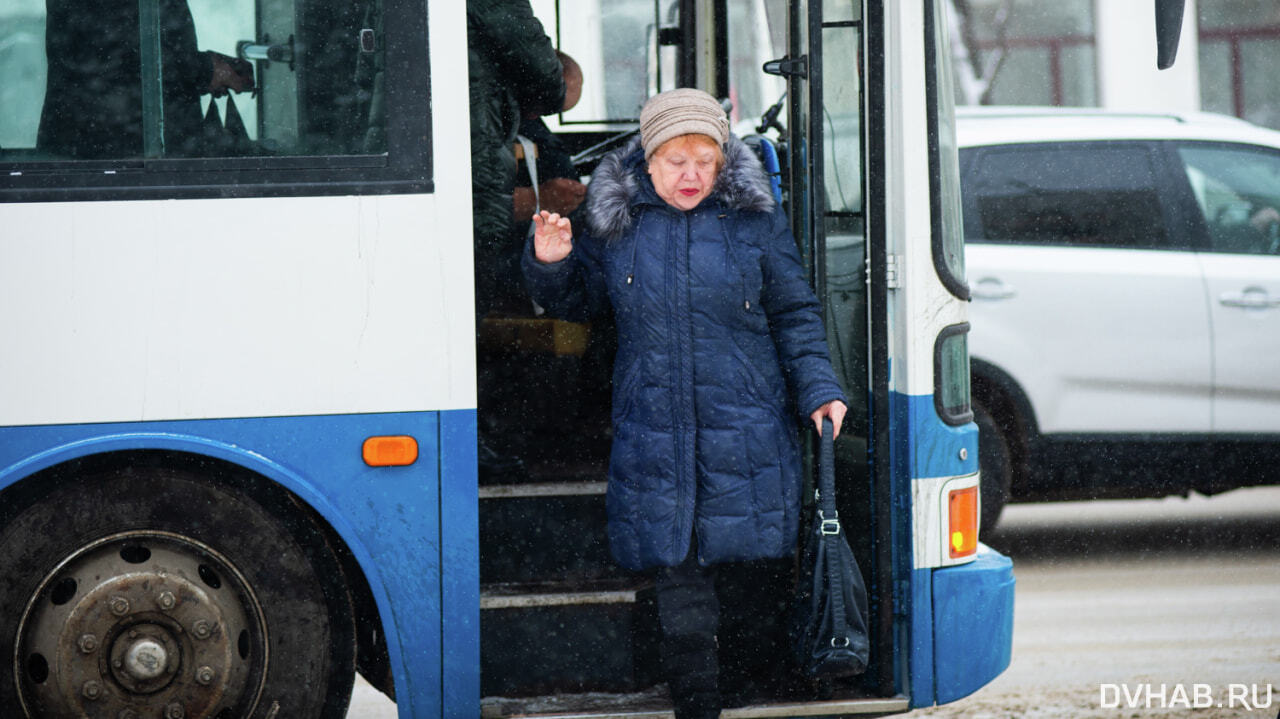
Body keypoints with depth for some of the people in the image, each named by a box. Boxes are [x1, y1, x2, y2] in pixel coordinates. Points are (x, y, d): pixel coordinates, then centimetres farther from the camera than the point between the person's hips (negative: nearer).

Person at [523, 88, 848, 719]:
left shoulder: (755, 218, 5)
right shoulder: (615, 220, 6)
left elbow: (794, 313, 9)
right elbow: (576, 300, 18)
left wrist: (819, 388, 0)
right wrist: (551, 264, -2)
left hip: (745, 436, -1)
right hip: (654, 441, 1)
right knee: (678, 579, -2)